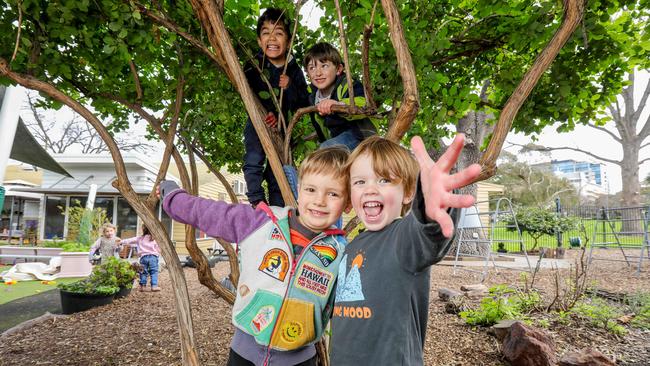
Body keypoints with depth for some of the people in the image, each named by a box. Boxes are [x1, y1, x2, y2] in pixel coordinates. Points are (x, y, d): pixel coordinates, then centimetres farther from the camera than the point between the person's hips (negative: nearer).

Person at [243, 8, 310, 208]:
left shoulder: (294, 70, -2)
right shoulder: (254, 66, -7)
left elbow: (304, 103, -3)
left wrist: (290, 87, -21)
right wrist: (266, 114, -26)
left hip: (281, 126, 2)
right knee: (254, 161, -20)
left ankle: (277, 211, 16)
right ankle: (257, 202, -10)